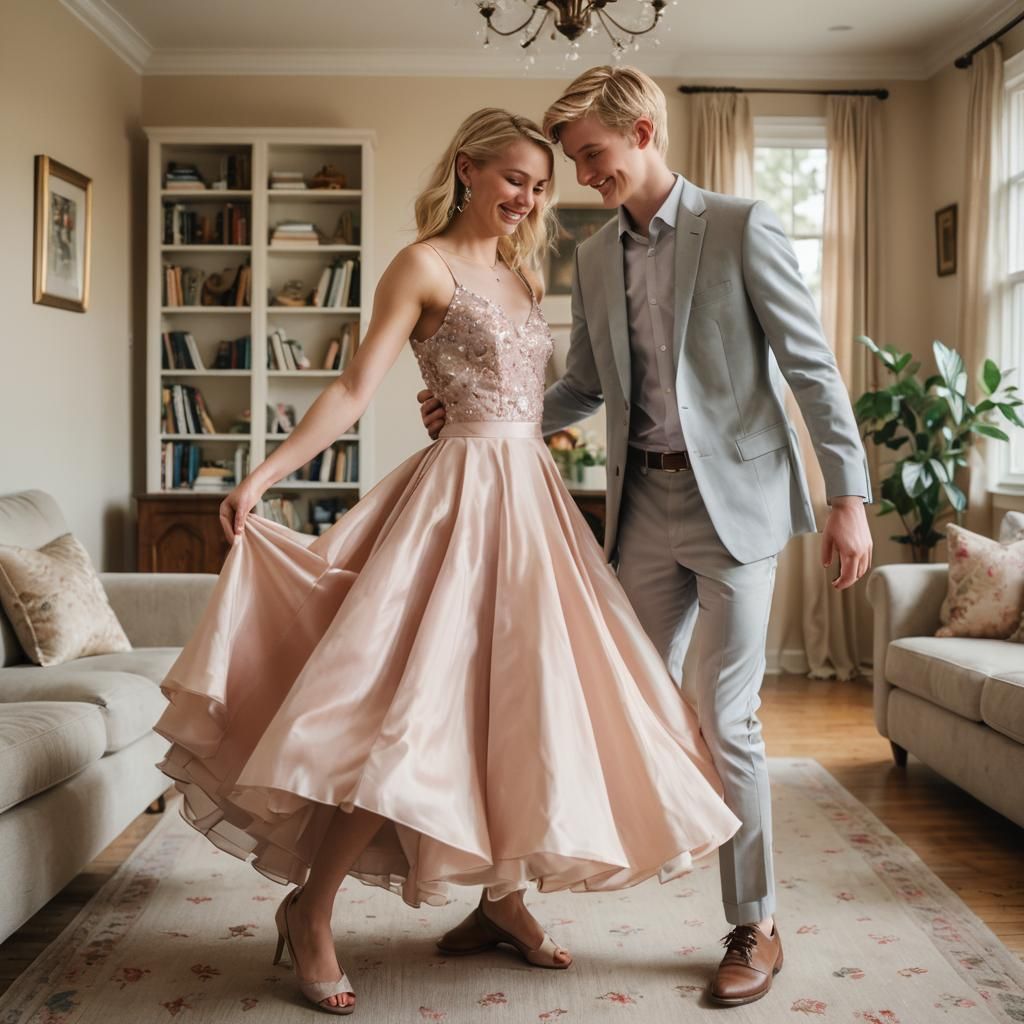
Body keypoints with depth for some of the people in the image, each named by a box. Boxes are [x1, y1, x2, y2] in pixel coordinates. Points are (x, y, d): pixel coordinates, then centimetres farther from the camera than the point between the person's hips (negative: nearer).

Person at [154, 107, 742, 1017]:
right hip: (463, 496, -8)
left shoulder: (516, 271, 17)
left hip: (530, 498, 8)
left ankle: (501, 897, 21)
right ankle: (309, 910, 2)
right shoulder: (426, 266, -5)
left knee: (518, 700, 8)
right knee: (418, 708, -11)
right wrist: (262, 476, -20)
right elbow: (354, 390, -11)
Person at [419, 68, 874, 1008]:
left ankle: (755, 927, 13)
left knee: (727, 718, -2)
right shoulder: (594, 260, 11)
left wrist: (849, 495, -13)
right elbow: (585, 389, 18)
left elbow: (812, 366, -7)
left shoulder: (742, 228, -5)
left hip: (734, 498, -5)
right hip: (645, 504, 5)